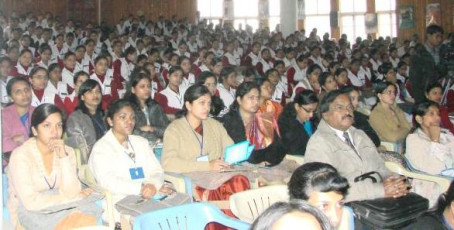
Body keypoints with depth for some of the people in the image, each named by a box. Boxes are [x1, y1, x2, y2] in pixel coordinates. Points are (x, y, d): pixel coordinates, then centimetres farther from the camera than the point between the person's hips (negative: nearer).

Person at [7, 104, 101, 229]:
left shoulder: (67, 151, 0)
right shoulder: (21, 155, -14)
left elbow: (71, 192, -10)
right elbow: (31, 202, -22)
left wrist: (64, 158, -20)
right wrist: (77, 197, -15)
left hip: (61, 209, 5)